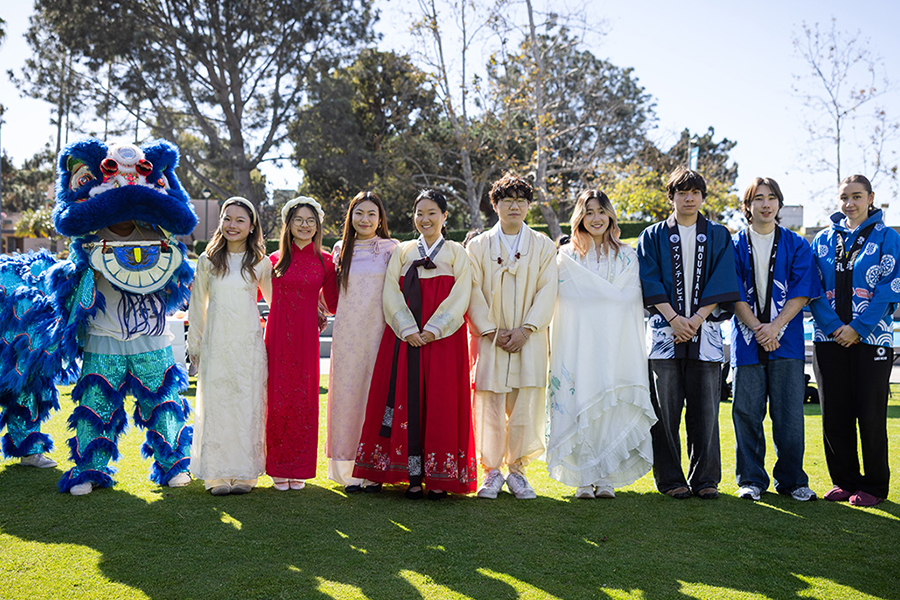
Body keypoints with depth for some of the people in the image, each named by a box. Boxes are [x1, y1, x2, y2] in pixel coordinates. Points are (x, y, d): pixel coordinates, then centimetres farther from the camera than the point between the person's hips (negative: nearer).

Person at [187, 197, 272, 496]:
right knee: (215, 404, 0)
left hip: (248, 343, -1)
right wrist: (194, 344, 13)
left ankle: (244, 474, 10)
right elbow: (197, 305, 12)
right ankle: (217, 475, 8)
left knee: (247, 405, 0)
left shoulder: (260, 263, 5)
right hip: (216, 344, 1)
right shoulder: (208, 260, 7)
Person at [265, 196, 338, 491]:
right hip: (278, 334, 0)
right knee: (278, 398, 2)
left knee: (304, 399, 3)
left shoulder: (325, 261, 6)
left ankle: (299, 468, 15)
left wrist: (337, 270, 1)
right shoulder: (276, 259, 6)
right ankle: (278, 468, 14)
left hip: (307, 336, 0)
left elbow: (332, 304, 5)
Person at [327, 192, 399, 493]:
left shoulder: (392, 249, 4)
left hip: (379, 332, -2)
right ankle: (349, 470, 10)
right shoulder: (341, 249, 12)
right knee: (347, 392, 2)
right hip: (347, 333, 2)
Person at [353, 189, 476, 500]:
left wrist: (433, 329, -13)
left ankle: (439, 478, 3)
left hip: (444, 339, -1)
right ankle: (413, 476, 3)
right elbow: (391, 294, 4)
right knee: (407, 402, -2)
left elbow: (460, 296, -1)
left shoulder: (457, 253, 10)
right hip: (404, 338, 2)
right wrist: (408, 329, -11)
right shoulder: (402, 252, 14)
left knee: (441, 403, -4)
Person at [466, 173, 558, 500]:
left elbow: (547, 292, 1)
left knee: (526, 405, -2)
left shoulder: (543, 246, 10)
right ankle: (491, 470, 10)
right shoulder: (478, 246, 9)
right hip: (490, 338, 0)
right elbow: (474, 293, 2)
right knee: (489, 405, -3)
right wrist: (491, 331, -9)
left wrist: (525, 329, -10)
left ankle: (517, 469, 12)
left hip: (529, 339, 1)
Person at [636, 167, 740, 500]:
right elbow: (650, 282, 0)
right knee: (665, 410, 0)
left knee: (705, 408, 0)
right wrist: (673, 318, -12)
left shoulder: (718, 236, 12)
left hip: (705, 332, 1)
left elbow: (720, 284, 2)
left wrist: (696, 320, -11)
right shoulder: (653, 236, 10)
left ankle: (705, 479, 9)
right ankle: (670, 480, 8)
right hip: (664, 331, 0)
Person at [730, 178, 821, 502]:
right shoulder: (735, 245, 8)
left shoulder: (796, 245, 9)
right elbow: (733, 294, 1)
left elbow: (802, 292, 1)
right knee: (747, 413, 0)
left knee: (789, 414, -1)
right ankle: (751, 480, 11)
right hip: (747, 340, 0)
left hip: (786, 342, 0)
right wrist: (758, 328, -12)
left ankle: (791, 480, 12)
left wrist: (775, 326, -12)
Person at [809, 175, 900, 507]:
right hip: (830, 339, 3)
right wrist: (834, 326, -8)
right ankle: (845, 481, 18)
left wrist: (857, 327, -13)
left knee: (871, 416, -1)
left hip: (871, 339, -3)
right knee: (834, 415, 5)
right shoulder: (823, 240, 11)